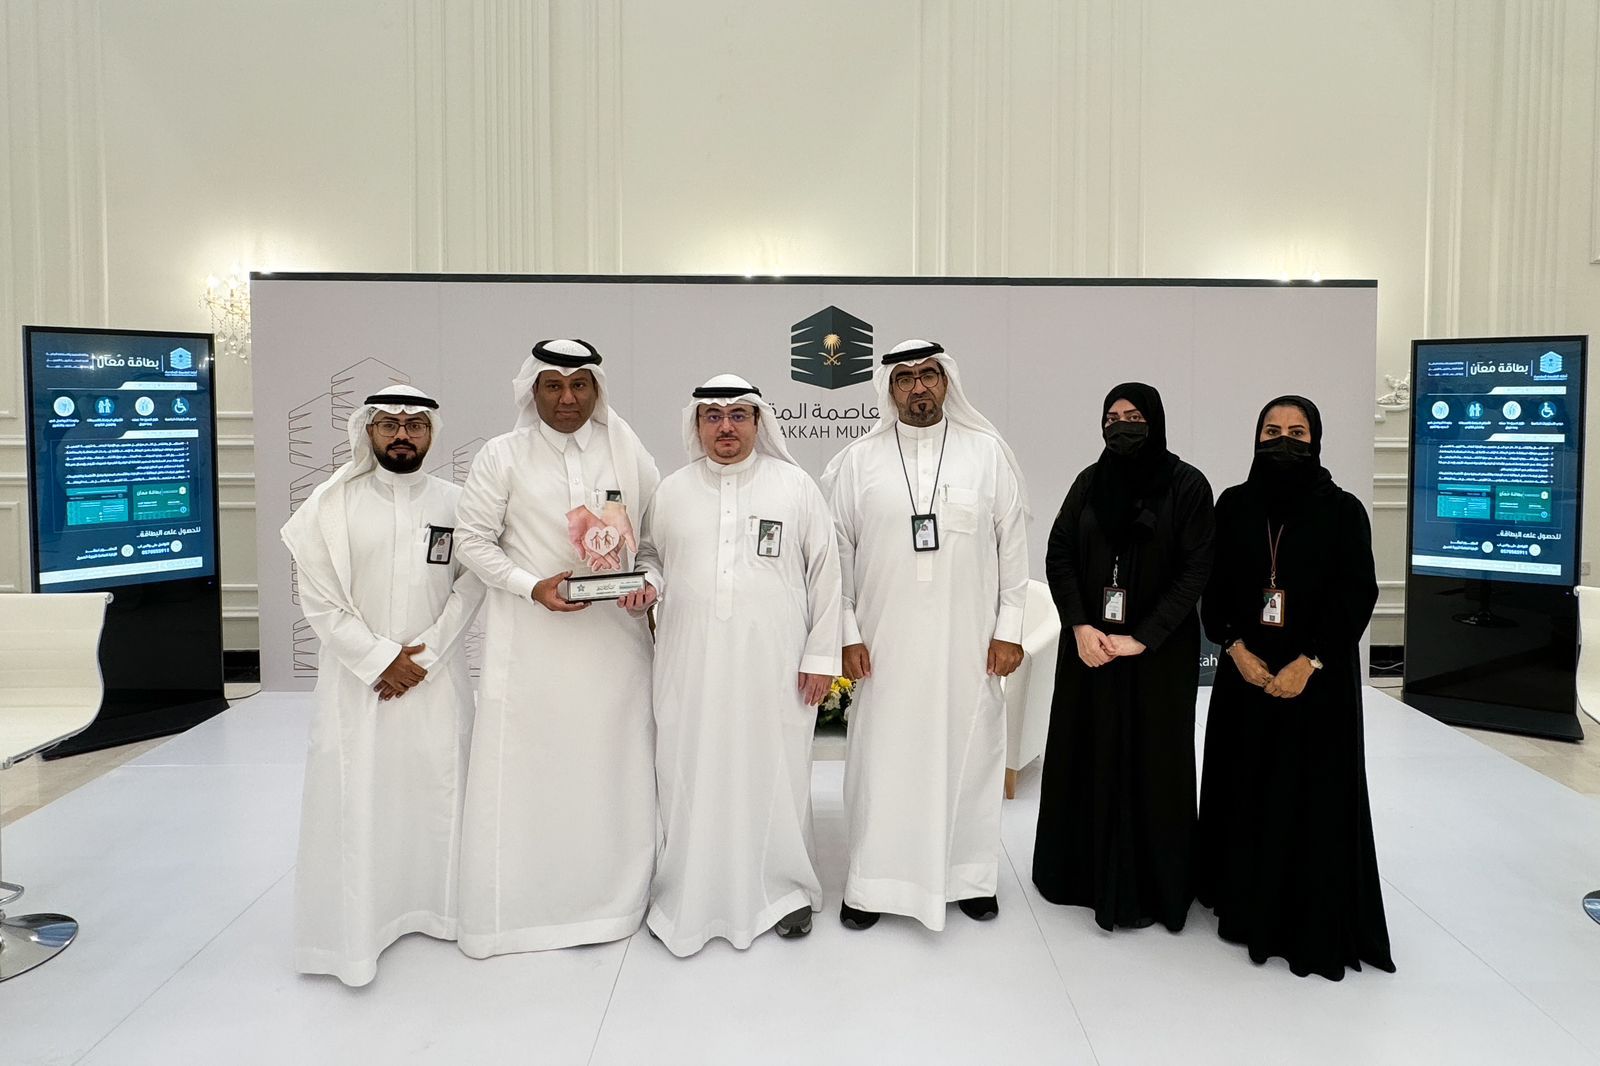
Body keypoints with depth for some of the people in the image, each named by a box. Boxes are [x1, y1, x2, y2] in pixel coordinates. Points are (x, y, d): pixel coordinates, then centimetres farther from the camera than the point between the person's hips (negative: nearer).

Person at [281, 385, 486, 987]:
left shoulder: (455, 503, 3)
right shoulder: (334, 504, -2)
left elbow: (470, 587, 0)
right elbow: (319, 599, -5)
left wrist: (425, 654, -9)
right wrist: (380, 658, -10)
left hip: (435, 676, 2)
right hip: (358, 677, -1)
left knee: (437, 791, 7)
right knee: (354, 799, 0)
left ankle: (435, 908, 23)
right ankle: (353, 933, 11)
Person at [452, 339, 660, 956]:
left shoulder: (628, 454, 6)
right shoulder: (502, 457, 0)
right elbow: (472, 539, 1)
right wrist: (532, 586, -12)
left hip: (616, 635, 2)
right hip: (532, 638, -2)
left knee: (612, 765, 7)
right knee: (525, 764, 1)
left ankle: (613, 898, 23)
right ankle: (513, 908, 16)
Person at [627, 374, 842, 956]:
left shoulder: (796, 486, 1)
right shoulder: (672, 491, 8)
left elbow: (824, 572, 2)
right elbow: (650, 555, 20)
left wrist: (821, 655, -1)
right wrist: (648, 585, -4)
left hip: (774, 664, -2)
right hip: (691, 664, 2)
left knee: (774, 773, 7)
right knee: (691, 776, 6)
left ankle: (785, 889, 27)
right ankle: (686, 895, 23)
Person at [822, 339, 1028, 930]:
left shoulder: (988, 453, 2)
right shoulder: (857, 461, 2)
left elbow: (1013, 545, 3)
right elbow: (837, 552, 3)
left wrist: (1008, 629, 0)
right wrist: (847, 633, -1)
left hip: (967, 641, 1)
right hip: (885, 643, 0)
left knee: (968, 753, 9)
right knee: (882, 756, 4)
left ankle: (971, 875, 26)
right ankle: (871, 883, 18)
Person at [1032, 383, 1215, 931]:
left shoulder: (1187, 485, -4)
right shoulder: (1090, 481, 6)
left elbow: (1196, 570, -9)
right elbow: (1058, 556, 3)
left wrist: (1143, 639, -15)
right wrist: (1080, 627, -10)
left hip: (1159, 652, -3)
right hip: (1089, 644, 3)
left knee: (1152, 762, 4)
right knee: (1085, 756, 9)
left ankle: (1150, 886, 18)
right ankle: (1083, 872, 24)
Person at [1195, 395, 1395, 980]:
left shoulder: (1343, 510, -5)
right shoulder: (1233, 505, 3)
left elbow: (1358, 595, -8)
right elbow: (1214, 586, 3)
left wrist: (1307, 663, -15)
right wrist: (1237, 648, -11)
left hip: (1318, 676, -3)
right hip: (1247, 671, 3)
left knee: (1313, 796, 2)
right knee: (1246, 789, 9)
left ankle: (1315, 926, 15)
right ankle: (1247, 905, 25)